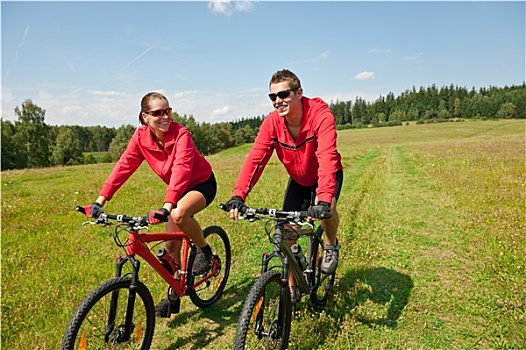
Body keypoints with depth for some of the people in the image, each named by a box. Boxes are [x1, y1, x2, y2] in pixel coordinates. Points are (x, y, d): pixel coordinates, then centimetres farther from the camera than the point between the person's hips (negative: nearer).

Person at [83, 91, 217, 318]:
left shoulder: (181, 134, -27)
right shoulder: (141, 137, -12)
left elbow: (181, 169, -39)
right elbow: (123, 166, -15)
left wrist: (167, 206, -50)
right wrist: (100, 200, -24)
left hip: (202, 183, -5)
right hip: (178, 188, 5)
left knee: (179, 214, -36)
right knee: (171, 245, 2)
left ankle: (204, 250, -8)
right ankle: (174, 296, 21)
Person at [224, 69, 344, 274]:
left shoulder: (320, 115, -32)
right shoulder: (272, 122, -20)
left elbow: (327, 157, -44)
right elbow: (255, 159, -27)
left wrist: (324, 200, -57)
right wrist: (238, 195, -41)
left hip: (326, 174, -3)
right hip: (299, 179, 3)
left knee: (327, 208, -31)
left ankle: (331, 245, 4)